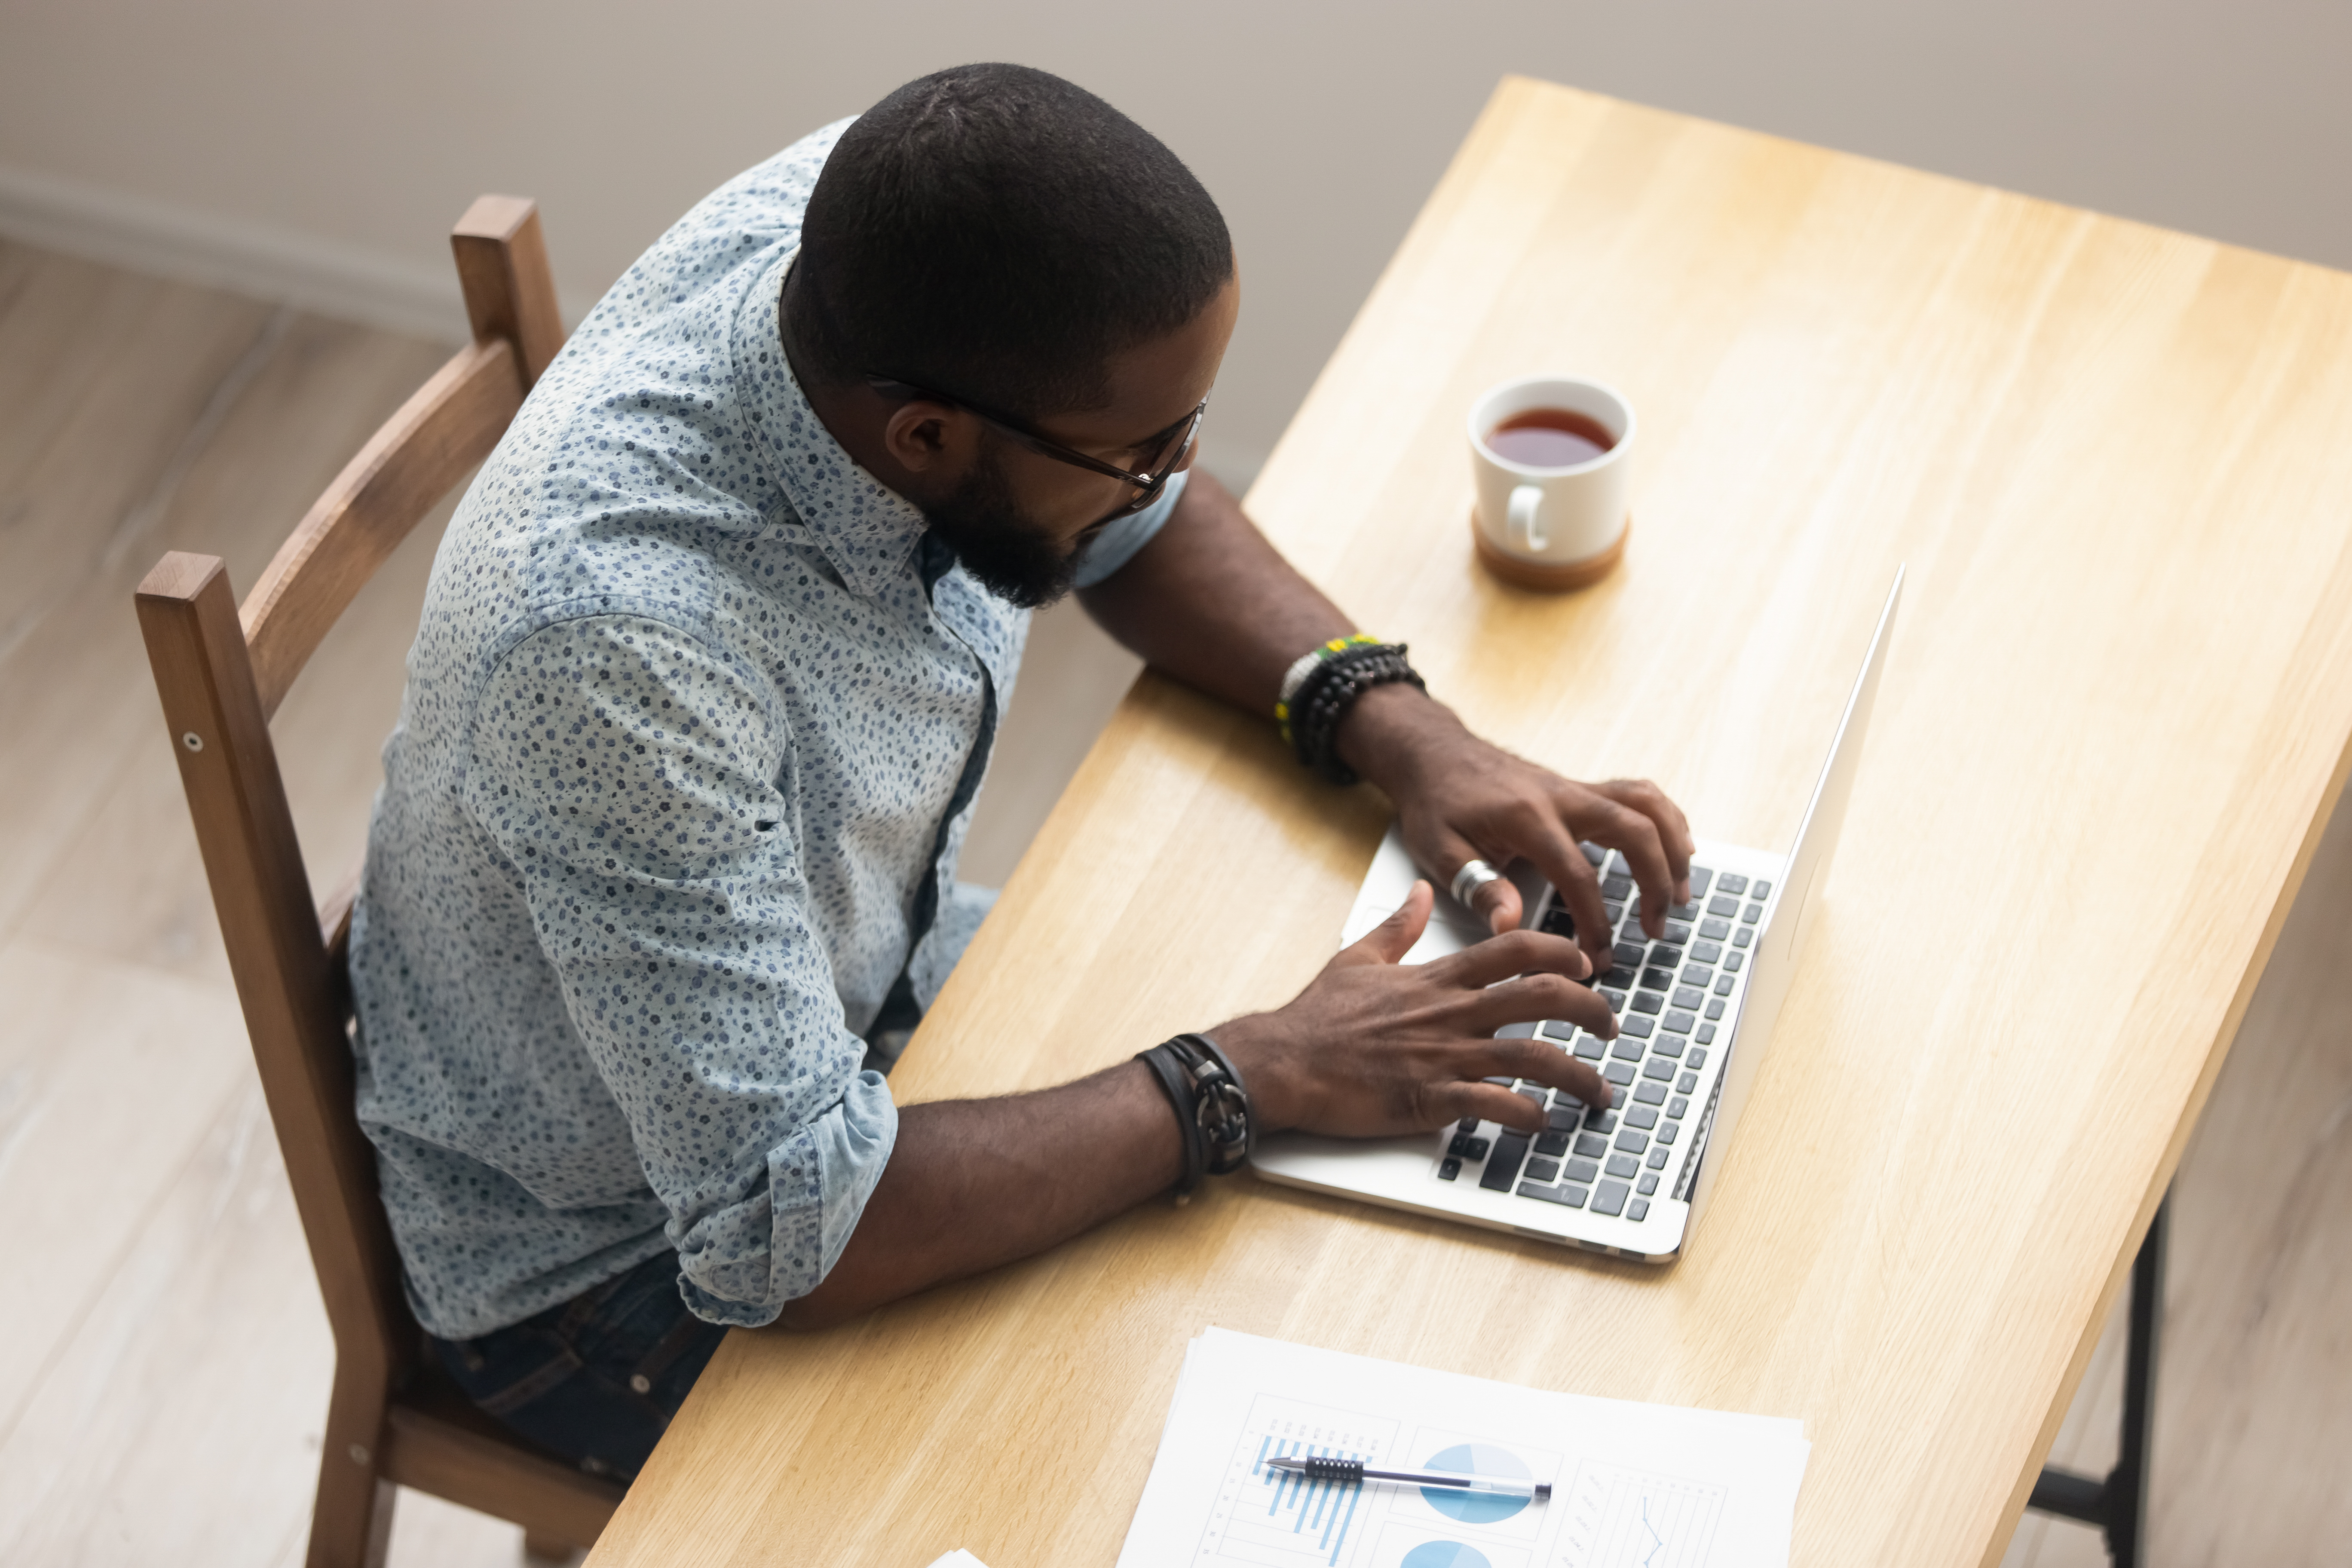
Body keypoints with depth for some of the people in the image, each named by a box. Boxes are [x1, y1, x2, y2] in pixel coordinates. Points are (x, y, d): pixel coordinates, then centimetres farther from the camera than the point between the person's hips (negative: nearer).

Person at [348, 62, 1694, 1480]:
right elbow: (786, 1238, -38)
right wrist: (1256, 1079, -30)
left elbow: (1140, 528, 2)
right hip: (620, 1261, -7)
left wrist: (1396, 725, -13)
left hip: (873, 981, 7)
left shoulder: (868, 239, -19)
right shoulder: (619, 636, -41)